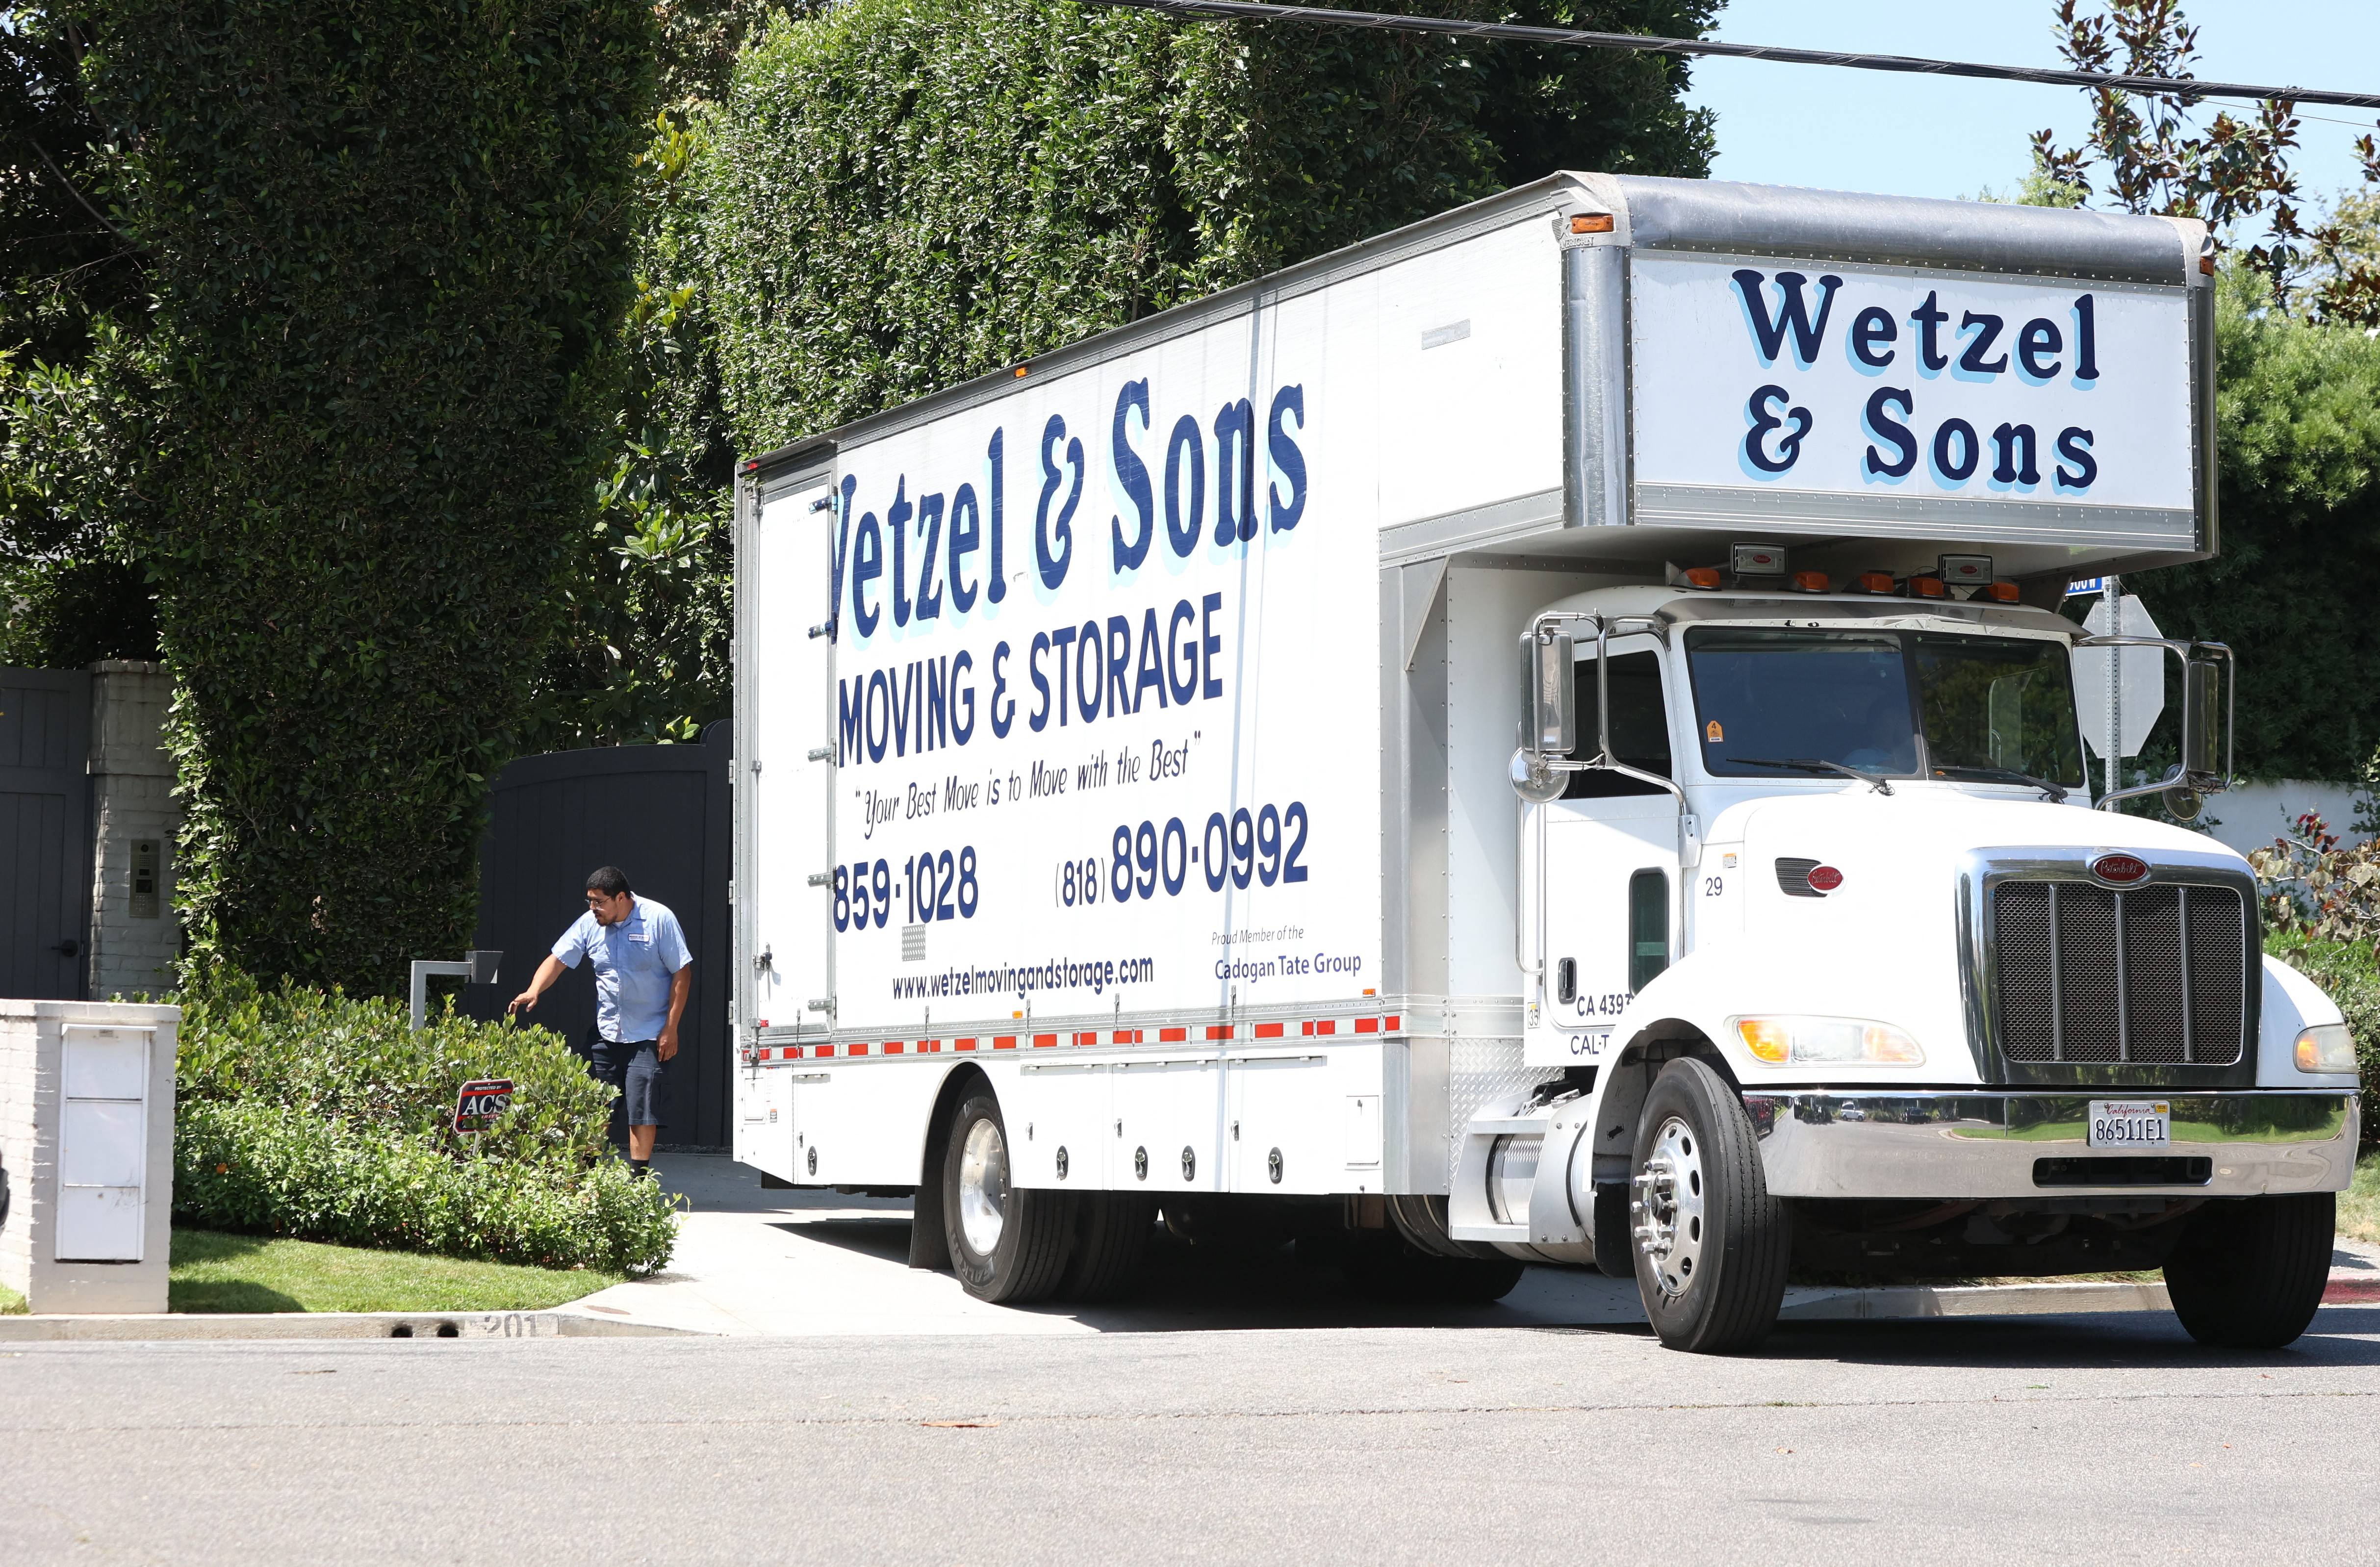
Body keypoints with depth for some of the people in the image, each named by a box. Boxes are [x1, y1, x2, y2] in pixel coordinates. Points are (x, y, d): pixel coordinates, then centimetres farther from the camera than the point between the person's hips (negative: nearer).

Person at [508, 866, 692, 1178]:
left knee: (642, 1105, -9)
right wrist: (534, 991, -19)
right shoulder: (590, 923, 3)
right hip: (604, 1032, 5)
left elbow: (682, 973, -8)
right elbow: (558, 959, 1)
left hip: (648, 1035, -5)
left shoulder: (659, 920, -10)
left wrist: (671, 1028, -10)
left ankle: (639, 1177, -3)